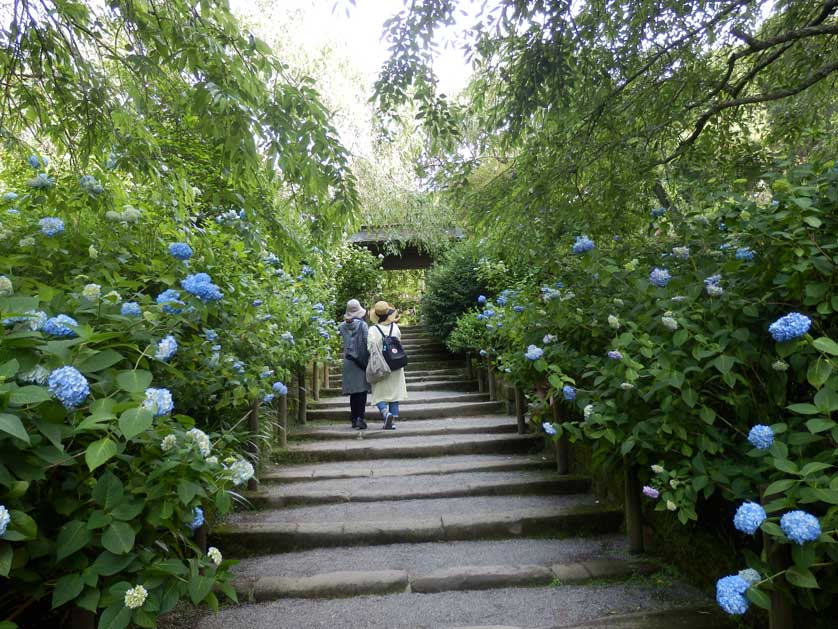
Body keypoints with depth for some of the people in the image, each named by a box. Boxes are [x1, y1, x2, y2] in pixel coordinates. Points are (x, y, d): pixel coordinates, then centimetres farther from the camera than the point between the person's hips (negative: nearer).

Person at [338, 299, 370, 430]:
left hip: (348, 362, 4)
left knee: (353, 392, 12)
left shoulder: (342, 326, 3)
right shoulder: (362, 324, -9)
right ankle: (360, 418, -9)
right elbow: (367, 342, -11)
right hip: (362, 360, -4)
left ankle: (354, 419, 17)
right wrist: (370, 359, -3)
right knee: (362, 391, 0)